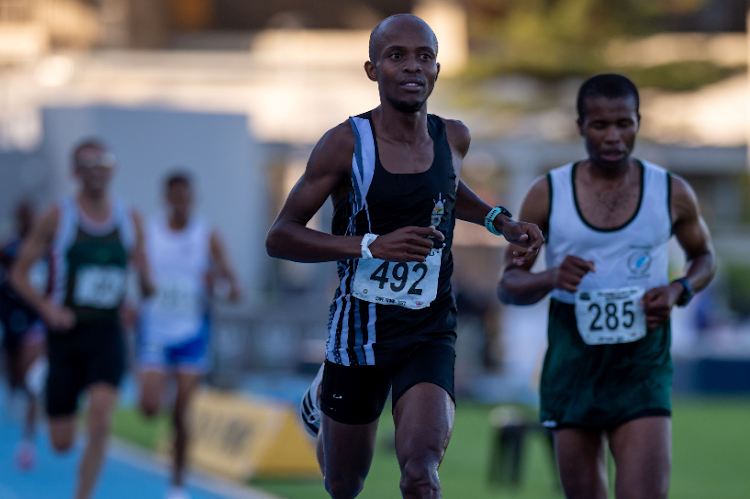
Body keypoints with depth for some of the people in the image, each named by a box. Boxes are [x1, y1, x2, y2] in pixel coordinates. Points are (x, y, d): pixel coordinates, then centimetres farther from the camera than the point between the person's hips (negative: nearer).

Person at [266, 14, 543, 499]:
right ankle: (322, 398, 52)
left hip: (430, 334, 2)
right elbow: (280, 237, -13)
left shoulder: (453, 138, 0)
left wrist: (499, 220, 8)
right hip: (359, 330, -2)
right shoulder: (347, 143, -12)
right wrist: (372, 245, -26)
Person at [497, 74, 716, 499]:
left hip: (642, 365, -1)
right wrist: (550, 279, -19)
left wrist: (678, 291, -5)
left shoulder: (672, 194, 0)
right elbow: (509, 285, 4)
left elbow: (705, 257, 17)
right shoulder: (548, 194, -1)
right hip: (573, 362, 1)